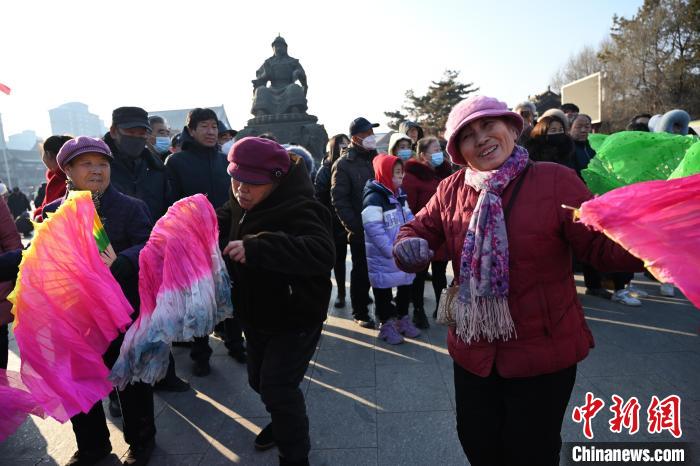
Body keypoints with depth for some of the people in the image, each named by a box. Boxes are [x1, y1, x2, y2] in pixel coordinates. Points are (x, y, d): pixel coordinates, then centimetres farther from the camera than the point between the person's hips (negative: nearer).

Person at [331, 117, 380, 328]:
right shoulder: (344, 164, -6)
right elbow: (339, 200, -10)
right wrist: (356, 226, -17)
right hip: (360, 231, -5)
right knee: (362, 273, 7)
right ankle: (360, 313, 21)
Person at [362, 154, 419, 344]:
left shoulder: (400, 194, 10)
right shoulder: (374, 197, -17)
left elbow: (409, 219, 13)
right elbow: (374, 229, -21)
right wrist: (392, 251, -21)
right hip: (382, 258, -8)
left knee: (406, 285, 17)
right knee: (383, 289, 6)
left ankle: (403, 319, 34)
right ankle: (386, 324, 22)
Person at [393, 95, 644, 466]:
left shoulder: (555, 180, -13)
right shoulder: (451, 190, -2)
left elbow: (601, 244, -14)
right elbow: (418, 229, 6)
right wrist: (409, 246, -18)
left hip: (543, 350, -3)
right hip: (474, 349, 4)